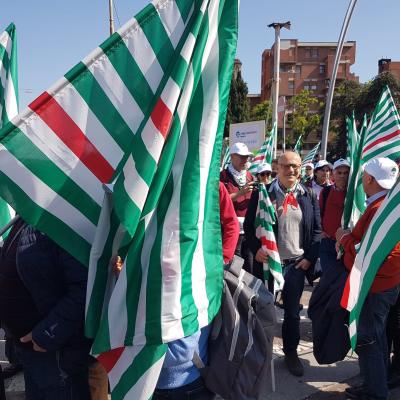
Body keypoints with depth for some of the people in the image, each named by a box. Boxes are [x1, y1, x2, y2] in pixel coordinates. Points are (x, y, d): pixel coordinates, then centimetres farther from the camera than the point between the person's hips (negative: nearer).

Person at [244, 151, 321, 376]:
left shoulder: (309, 196, 3)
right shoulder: (262, 193, -3)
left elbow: (317, 230, 5)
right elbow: (249, 225, 0)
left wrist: (310, 258, -2)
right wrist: (256, 249, -12)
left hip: (296, 264, 1)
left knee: (292, 311, 13)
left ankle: (291, 352, 32)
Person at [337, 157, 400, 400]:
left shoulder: (380, 209, -24)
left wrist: (345, 238, -13)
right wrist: (349, 238, 3)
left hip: (375, 285, -10)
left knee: (367, 339, 3)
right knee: (377, 336, 21)